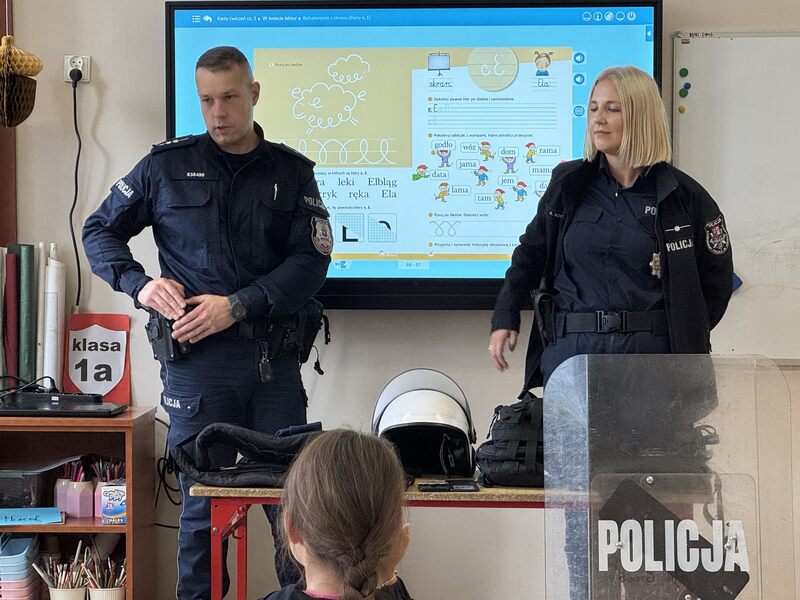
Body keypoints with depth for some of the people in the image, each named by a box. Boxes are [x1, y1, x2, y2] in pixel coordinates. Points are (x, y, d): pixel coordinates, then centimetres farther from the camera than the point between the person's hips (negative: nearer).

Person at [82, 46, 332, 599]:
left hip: (273, 357, 1)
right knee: (203, 504, 4)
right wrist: (139, 284, -6)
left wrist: (236, 306, -13)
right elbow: (100, 231, 13)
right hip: (196, 360, -1)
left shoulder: (291, 172, 7)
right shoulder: (167, 165, 6)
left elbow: (312, 260, -2)